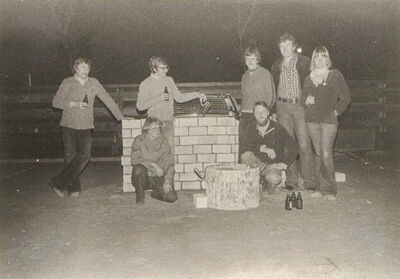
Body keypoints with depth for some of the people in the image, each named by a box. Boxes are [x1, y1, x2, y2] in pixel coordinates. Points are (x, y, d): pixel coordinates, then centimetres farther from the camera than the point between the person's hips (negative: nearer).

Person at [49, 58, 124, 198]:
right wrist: (75, 104, -14)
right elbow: (56, 102, -3)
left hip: (86, 126, 2)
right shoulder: (67, 83, 2)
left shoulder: (94, 83, 8)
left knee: (84, 156, -11)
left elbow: (107, 99, 10)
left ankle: (58, 182, -1)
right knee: (70, 156, -1)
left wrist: (121, 117, 7)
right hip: (69, 124, -2)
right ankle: (74, 188, 12)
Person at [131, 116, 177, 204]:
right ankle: (140, 196, -10)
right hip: (143, 177, -1)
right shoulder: (139, 141, -6)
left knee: (171, 197, -18)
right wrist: (153, 165, -30)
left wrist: (168, 181, -15)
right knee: (139, 169, -35)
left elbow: (169, 162, -2)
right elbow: (134, 159, -20)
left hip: (158, 177, 2)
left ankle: (156, 193, 17)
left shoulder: (163, 142, 0)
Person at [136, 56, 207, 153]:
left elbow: (179, 97, 21)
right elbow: (140, 106, -11)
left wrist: (197, 94, 13)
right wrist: (158, 98, -19)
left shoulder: (169, 80, 13)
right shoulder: (145, 84, -3)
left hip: (168, 122, 5)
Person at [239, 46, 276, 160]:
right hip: (245, 115, 5)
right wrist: (241, 110, 8)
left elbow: (271, 97, -1)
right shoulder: (245, 76, 17)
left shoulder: (265, 74, 0)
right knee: (242, 145, 3)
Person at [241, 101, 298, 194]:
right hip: (258, 163, 2)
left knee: (273, 178, -34)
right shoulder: (251, 128, 1)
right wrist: (263, 148, -28)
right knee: (245, 156, -29)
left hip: (273, 164, -2)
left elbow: (293, 148, -5)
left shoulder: (277, 128, -6)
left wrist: (285, 164, -12)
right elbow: (247, 146, -14)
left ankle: (270, 184, 6)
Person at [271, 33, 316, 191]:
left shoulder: (304, 62, 3)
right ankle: (291, 182, 8)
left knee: (304, 145, -7)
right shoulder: (276, 66, 14)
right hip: (282, 108, 3)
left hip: (300, 105, -3)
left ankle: (309, 182, 1)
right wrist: (272, 109, 11)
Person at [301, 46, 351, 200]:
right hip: (312, 119, 4)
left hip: (328, 119, -4)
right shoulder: (309, 78, 13)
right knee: (318, 154, 6)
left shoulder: (335, 75, 2)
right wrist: (306, 100, -4)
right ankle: (321, 188, 12)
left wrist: (337, 111, -2)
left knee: (326, 154, -11)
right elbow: (303, 99, 17)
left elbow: (345, 97, 4)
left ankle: (330, 189, -1)